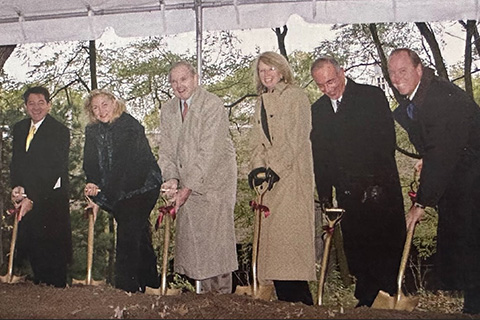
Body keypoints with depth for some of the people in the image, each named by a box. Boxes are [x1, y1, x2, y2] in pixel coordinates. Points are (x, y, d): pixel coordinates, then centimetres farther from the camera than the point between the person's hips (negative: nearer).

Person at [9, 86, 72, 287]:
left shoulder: (60, 131, -11)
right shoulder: (19, 128, 11)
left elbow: (56, 170, -16)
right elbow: (15, 163, 12)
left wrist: (32, 199, -19)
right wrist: (17, 188, -7)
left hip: (51, 200, -6)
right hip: (26, 198, 6)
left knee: (53, 250, -1)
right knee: (31, 246, 11)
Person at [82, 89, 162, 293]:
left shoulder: (131, 127, -20)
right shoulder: (92, 131, 2)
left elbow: (122, 167, -27)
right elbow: (91, 165, -3)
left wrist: (101, 198, -30)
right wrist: (93, 185, -25)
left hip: (142, 186, -6)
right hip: (118, 192, 6)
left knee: (128, 232, -14)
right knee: (138, 233, 13)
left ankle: (127, 287, -8)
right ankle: (148, 280, 25)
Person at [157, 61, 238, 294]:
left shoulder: (212, 105, -12)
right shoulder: (168, 110, 9)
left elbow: (209, 152, -18)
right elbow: (166, 150, 9)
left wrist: (187, 187, -20)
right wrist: (171, 179, -9)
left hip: (214, 180, -6)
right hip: (187, 183, 6)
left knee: (216, 235, -7)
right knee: (189, 237, 3)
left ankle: (222, 293, 4)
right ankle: (203, 291, 14)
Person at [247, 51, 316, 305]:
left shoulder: (296, 97, 2)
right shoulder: (261, 102, 22)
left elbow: (296, 138, -8)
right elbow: (257, 141, 14)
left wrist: (275, 169, -14)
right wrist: (258, 168, -3)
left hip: (292, 174, -6)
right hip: (270, 178, 6)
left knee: (290, 230, -13)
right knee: (271, 233, 1)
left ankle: (300, 301, -7)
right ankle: (285, 300, 7)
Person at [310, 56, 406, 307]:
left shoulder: (372, 96, 0)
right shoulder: (317, 110, 12)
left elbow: (387, 140, -7)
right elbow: (319, 156, 14)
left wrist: (376, 181, -15)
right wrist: (324, 193, 7)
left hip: (380, 187, -4)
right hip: (347, 192, 4)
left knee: (388, 244, -1)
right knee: (355, 248, 5)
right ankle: (366, 299, 15)